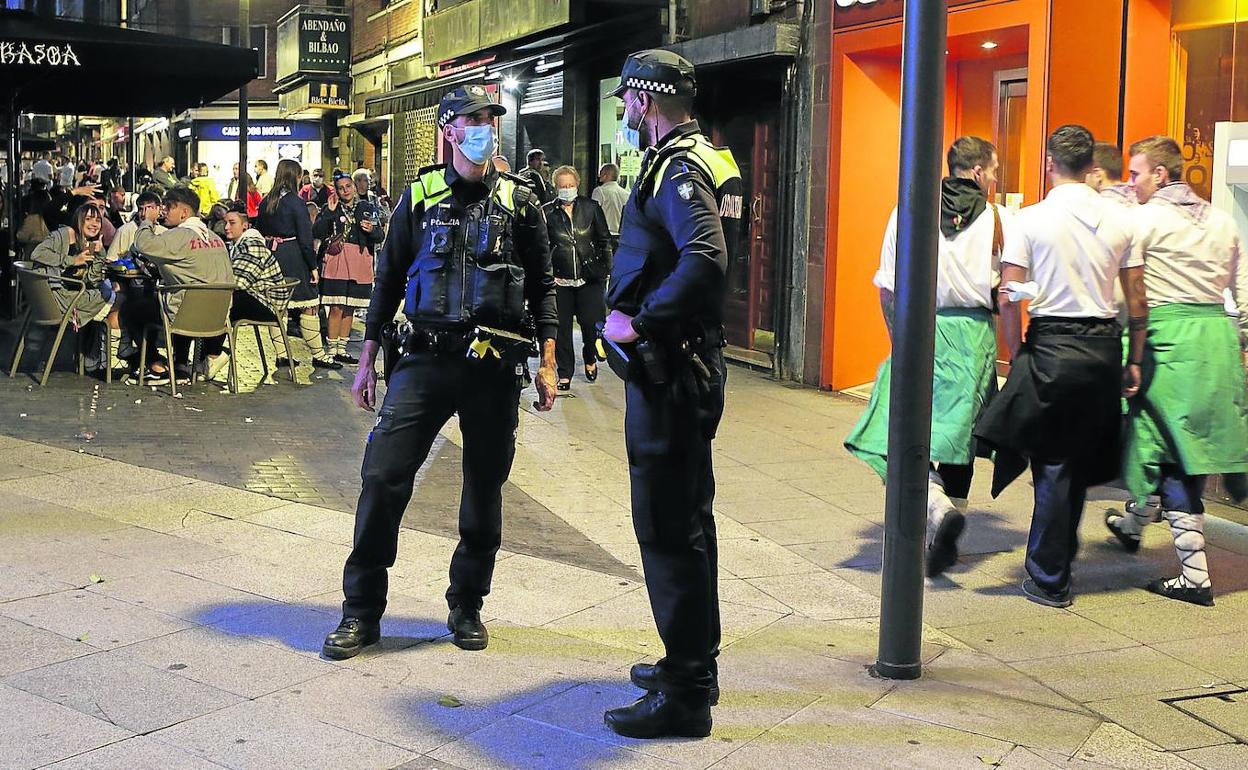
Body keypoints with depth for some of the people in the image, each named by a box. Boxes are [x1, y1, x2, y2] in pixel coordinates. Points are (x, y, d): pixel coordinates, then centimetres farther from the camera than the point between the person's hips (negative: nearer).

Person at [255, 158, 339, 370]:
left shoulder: (266, 202, 8)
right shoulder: (296, 203, -10)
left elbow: (259, 233, 13)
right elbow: (305, 239, -12)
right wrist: (313, 266, -5)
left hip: (270, 256, 6)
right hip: (293, 258, -6)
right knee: (309, 305, 1)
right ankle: (318, 354, 3)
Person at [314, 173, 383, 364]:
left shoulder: (367, 208, 11)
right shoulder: (330, 208, 6)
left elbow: (380, 237, 7)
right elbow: (317, 233, -7)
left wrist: (371, 230, -15)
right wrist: (329, 212, -13)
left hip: (359, 262, 3)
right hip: (336, 261, -3)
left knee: (349, 309, 9)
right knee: (336, 308, -8)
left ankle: (341, 350, 18)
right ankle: (332, 350, -1)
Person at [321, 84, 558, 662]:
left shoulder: (518, 201, 6)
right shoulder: (420, 196, 7)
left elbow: (541, 286, 9)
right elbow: (389, 278, 11)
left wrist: (547, 364, 2)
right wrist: (368, 358, 8)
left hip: (496, 366, 0)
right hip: (426, 358, 0)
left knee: (484, 491, 7)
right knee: (383, 474, -9)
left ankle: (466, 608, 24)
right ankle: (361, 611, 4)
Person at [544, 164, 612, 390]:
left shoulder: (592, 208, 3)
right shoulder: (547, 212, 1)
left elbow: (605, 240, 9)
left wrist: (606, 269, 4)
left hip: (589, 278, 0)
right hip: (560, 279, 0)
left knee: (590, 322, 1)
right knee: (562, 327, 2)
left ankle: (590, 359, 32)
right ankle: (565, 373, 13)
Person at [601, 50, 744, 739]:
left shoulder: (678, 169, -16)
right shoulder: (700, 157, 16)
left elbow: (705, 260, -32)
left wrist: (639, 322, -24)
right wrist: (634, 310, 9)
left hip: (668, 368, -11)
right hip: (688, 361, 11)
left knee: (667, 526, -6)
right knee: (686, 516, 18)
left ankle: (686, 696, 1)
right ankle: (693, 662, 32)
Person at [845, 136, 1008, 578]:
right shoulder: (997, 219, 0)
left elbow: (888, 289, 1)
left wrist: (899, 339, 11)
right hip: (975, 335, 1)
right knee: (959, 430, 9)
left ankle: (938, 506, -25)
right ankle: (945, 541, 15)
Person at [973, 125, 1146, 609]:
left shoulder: (1031, 219, -6)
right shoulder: (1119, 219, 5)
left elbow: (1009, 297, -9)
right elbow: (1137, 300, 6)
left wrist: (1017, 357, 1)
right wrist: (1134, 362, 13)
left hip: (1052, 345, -3)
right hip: (1104, 347, 4)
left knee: (1052, 464, 4)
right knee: (1079, 461, 16)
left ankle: (1050, 579, 9)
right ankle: (1059, 559, 28)